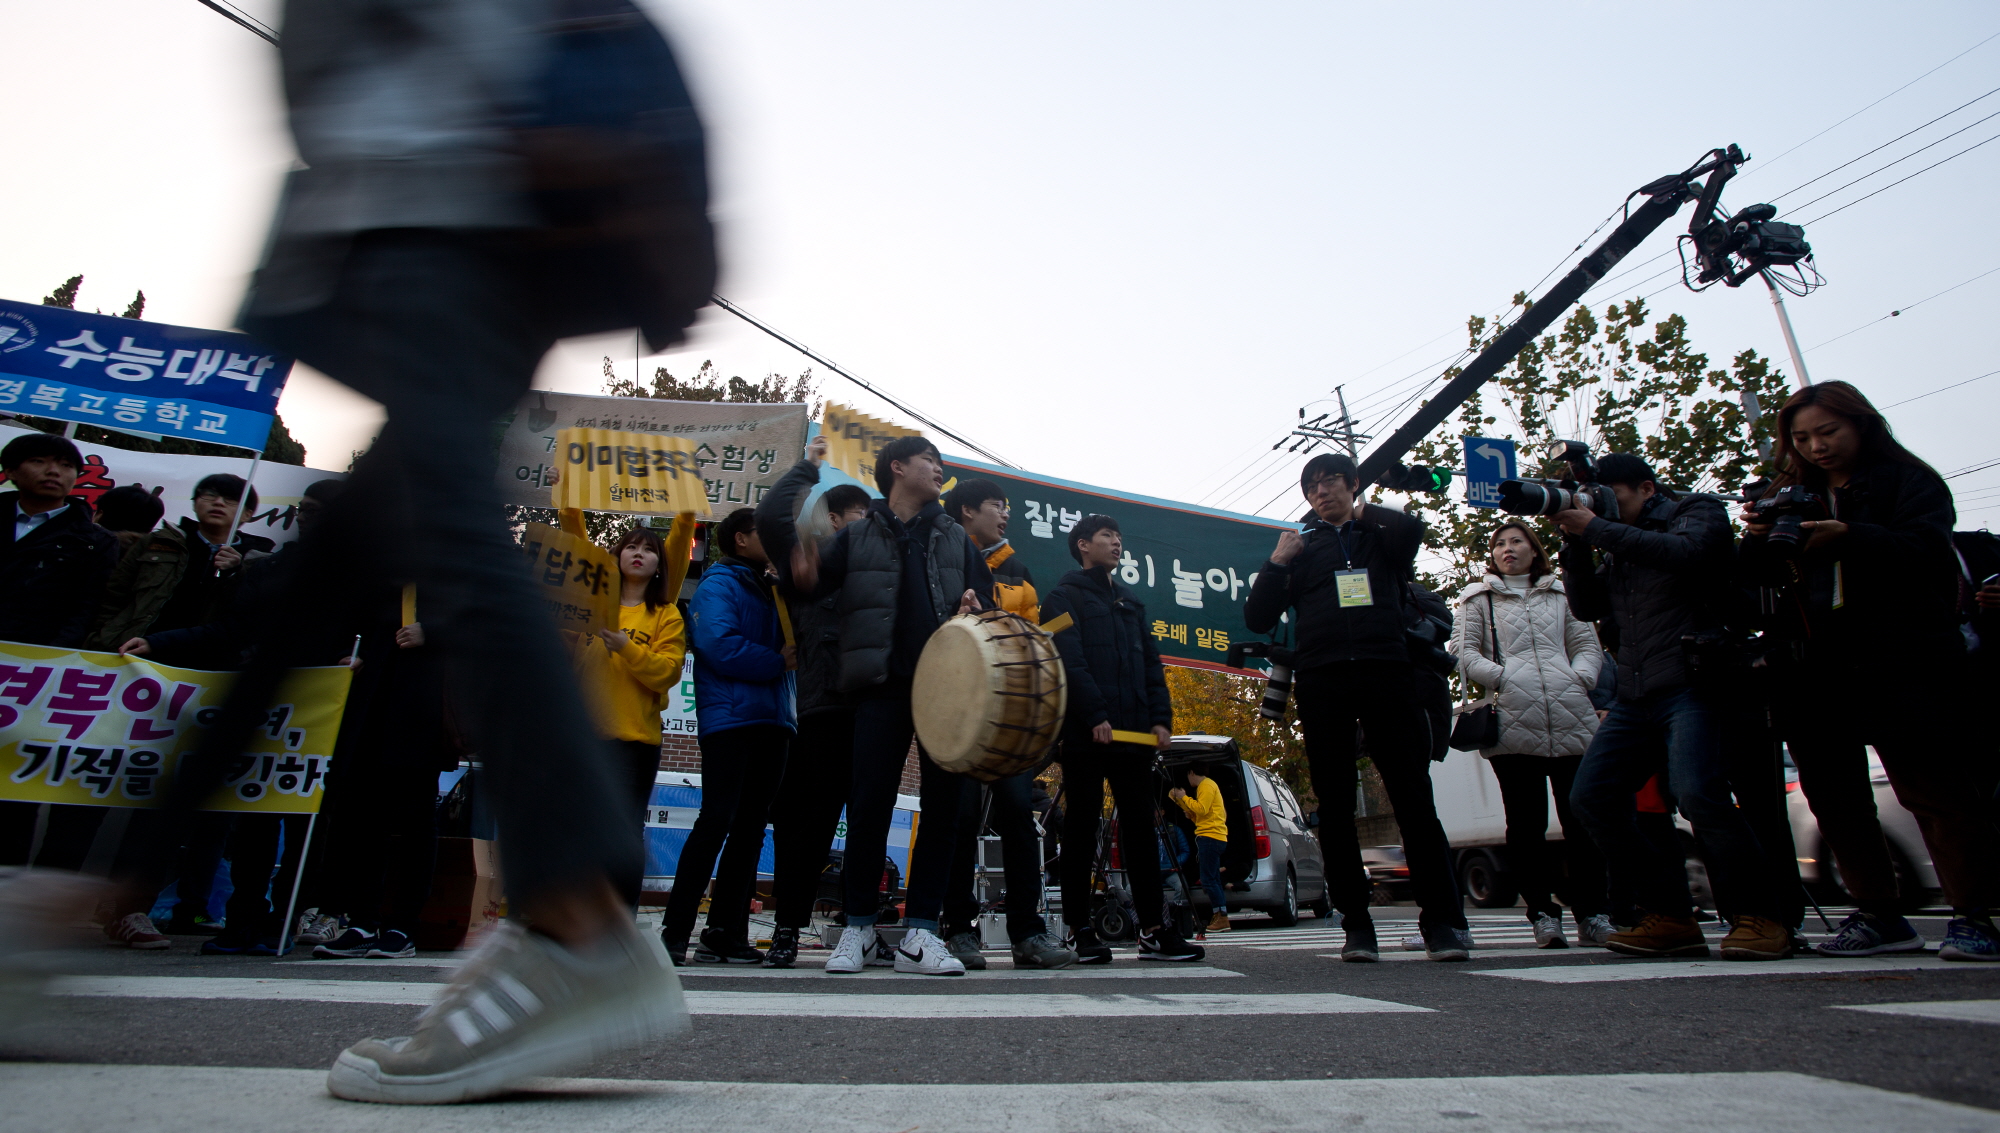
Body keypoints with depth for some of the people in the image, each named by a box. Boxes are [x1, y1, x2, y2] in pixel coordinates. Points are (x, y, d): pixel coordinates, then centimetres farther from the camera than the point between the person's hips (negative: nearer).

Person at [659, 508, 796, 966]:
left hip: (769, 722, 8)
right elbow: (718, 643, -17)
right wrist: (777, 661, -11)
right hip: (730, 718, -8)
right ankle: (674, 931, -3)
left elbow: (787, 647, 22)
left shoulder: (767, 591, 23)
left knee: (750, 826, 6)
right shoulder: (718, 584, -1)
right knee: (717, 821, -10)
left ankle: (725, 933, 11)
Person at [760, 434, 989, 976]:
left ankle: (919, 933, 7)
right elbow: (807, 581, 7)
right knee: (869, 807, -3)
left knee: (942, 807, -1)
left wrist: (975, 610, -4)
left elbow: (985, 600, 19)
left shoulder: (955, 538, 21)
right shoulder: (858, 536, 15)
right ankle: (859, 929, 12)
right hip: (883, 686, -2)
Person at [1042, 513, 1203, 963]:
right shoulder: (1066, 595, 3)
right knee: (1082, 824, 0)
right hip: (1085, 733, -6)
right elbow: (1070, 659, -10)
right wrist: (1095, 715, -20)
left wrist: (1160, 717, 4)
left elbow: (1151, 661, 18)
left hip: (1131, 731, 6)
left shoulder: (1130, 601, 24)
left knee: (1140, 824, 5)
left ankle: (1153, 929, 9)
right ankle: (1079, 930, 7)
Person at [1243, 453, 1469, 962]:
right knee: (1334, 803, 0)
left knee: (1413, 796, -6)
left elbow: (1412, 530, -8)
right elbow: (1257, 619, 11)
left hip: (1388, 675, -1)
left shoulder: (1382, 535, 18)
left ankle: (1442, 919, 0)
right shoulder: (1302, 548, 18)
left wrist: (1363, 511, 9)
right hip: (1322, 682, 1)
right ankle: (1356, 924, 7)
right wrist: (1277, 562, 1)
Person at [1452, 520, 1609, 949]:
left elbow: (1588, 644, 19)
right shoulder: (1478, 598, 17)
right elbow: (1463, 649, 6)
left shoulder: (1561, 593, 24)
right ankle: (1543, 913, 6)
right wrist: (1503, 679, -8)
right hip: (1513, 721, -2)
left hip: (1572, 720, 2)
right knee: (1526, 824, -1)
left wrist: (1578, 678, -1)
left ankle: (1591, 914, 9)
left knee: (1582, 819, -1)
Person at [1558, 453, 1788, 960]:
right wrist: (1575, 544, 3)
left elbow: (1687, 553, -15)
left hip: (1690, 685, -7)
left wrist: (1597, 528, -12)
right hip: (1634, 697, 7)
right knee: (1591, 796, -3)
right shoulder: (1618, 549, 23)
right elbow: (1587, 606, 15)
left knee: (1697, 793, -25)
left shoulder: (1697, 511, 7)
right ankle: (1670, 918, 4)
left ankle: (1757, 916, -7)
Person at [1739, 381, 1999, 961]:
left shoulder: (1907, 480, 4)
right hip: (1815, 668, 5)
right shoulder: (1790, 492, 16)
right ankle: (1879, 916, 16)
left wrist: (1849, 537, -27)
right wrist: (1758, 539, -10)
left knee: (1933, 787, -6)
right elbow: (1763, 577, 10)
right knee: (1833, 795, 6)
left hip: (1900, 662, -4)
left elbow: (1927, 549, -13)